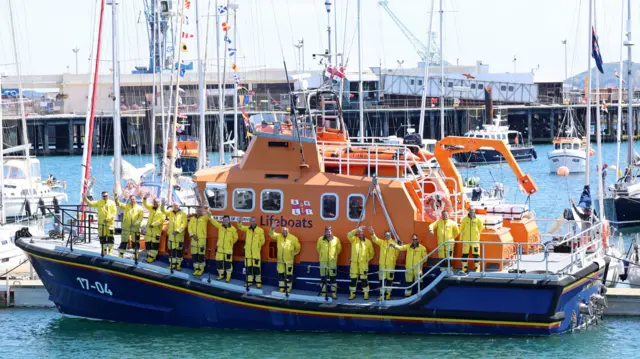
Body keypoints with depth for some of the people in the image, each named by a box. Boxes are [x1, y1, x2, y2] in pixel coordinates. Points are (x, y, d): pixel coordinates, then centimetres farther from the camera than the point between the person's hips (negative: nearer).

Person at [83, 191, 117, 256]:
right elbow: (90, 203, -1)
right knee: (102, 238, 5)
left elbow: (114, 212, -3)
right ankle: (104, 252, 13)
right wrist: (85, 198, -16)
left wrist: (108, 218, -17)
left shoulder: (112, 203, 2)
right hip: (101, 223, 2)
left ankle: (110, 252, 6)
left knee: (110, 238, -4)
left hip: (110, 223, -2)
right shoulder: (99, 202, 7)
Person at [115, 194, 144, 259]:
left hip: (135, 227, -1)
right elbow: (119, 205, -8)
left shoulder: (139, 208, 3)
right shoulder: (126, 206, 6)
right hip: (126, 227, 1)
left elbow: (141, 216, 0)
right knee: (124, 241, 2)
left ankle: (136, 254, 15)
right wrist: (117, 200, -26)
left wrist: (137, 222, -14)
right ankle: (120, 254, 7)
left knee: (135, 241, 6)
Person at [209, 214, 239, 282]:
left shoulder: (233, 229, -4)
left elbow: (235, 237, 10)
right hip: (220, 248, 3)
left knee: (228, 262, -2)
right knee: (219, 262, 6)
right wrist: (210, 215, -17)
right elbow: (213, 221, -3)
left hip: (228, 249, -3)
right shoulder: (220, 226, 3)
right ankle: (221, 275, 21)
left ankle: (228, 276, 7)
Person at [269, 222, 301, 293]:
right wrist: (272, 229, -22)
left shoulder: (293, 238, -3)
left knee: (289, 274, 0)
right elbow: (272, 234, -5)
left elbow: (297, 247, 7)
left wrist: (294, 253, 12)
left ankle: (288, 288, 8)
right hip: (280, 259, 3)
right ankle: (281, 287, 17)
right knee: (280, 274, 8)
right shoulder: (278, 236, 4)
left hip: (289, 260, -3)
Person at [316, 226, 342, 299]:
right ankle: (323, 293, 8)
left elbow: (339, 248, 14)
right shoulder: (320, 240, -1)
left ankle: (334, 293, 6)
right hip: (323, 261, 1)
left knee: (333, 277, 2)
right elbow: (318, 248, 15)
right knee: (323, 278, 4)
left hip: (333, 261, -1)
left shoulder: (336, 239, -1)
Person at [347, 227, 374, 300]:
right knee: (353, 278, 4)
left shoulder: (368, 241, 5)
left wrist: (368, 259, 9)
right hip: (354, 262, 1)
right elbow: (349, 235, -16)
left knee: (364, 279, -2)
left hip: (363, 263, -1)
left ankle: (366, 294, 5)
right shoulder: (354, 239, 5)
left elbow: (371, 252, 14)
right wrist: (357, 230, -22)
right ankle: (352, 294, 12)